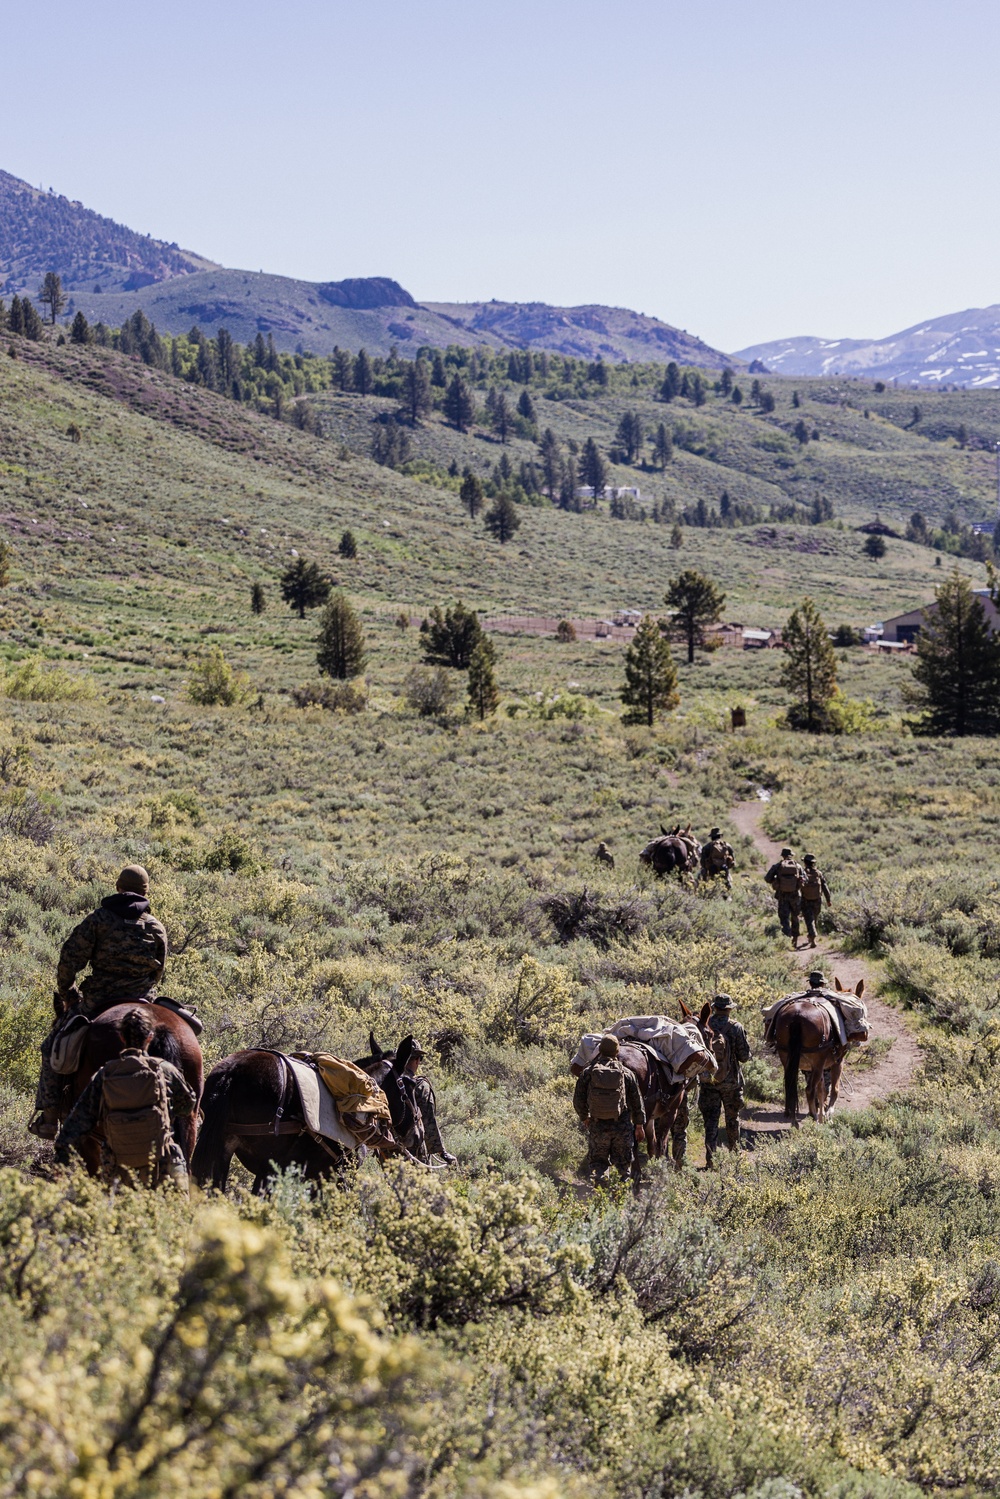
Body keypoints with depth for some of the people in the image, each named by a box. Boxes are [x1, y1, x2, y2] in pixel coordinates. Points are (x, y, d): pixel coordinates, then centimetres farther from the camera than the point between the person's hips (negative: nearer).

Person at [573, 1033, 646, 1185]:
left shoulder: (588, 1073, -3)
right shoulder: (627, 1073, -1)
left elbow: (578, 1100, 0)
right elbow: (637, 1101, 4)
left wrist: (584, 1118, 18)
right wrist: (640, 1125, 14)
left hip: (598, 1125, 0)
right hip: (623, 1126, 0)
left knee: (597, 1161, 11)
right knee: (624, 1162, 11)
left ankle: (598, 1179, -9)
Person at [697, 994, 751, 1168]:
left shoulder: (704, 1026, -6)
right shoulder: (736, 1028, -11)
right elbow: (745, 1056, -9)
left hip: (707, 1080, 1)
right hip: (731, 1080, -1)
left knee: (710, 1119, 3)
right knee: (732, 1117, 18)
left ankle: (710, 1157, -5)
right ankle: (734, 1150, 32)